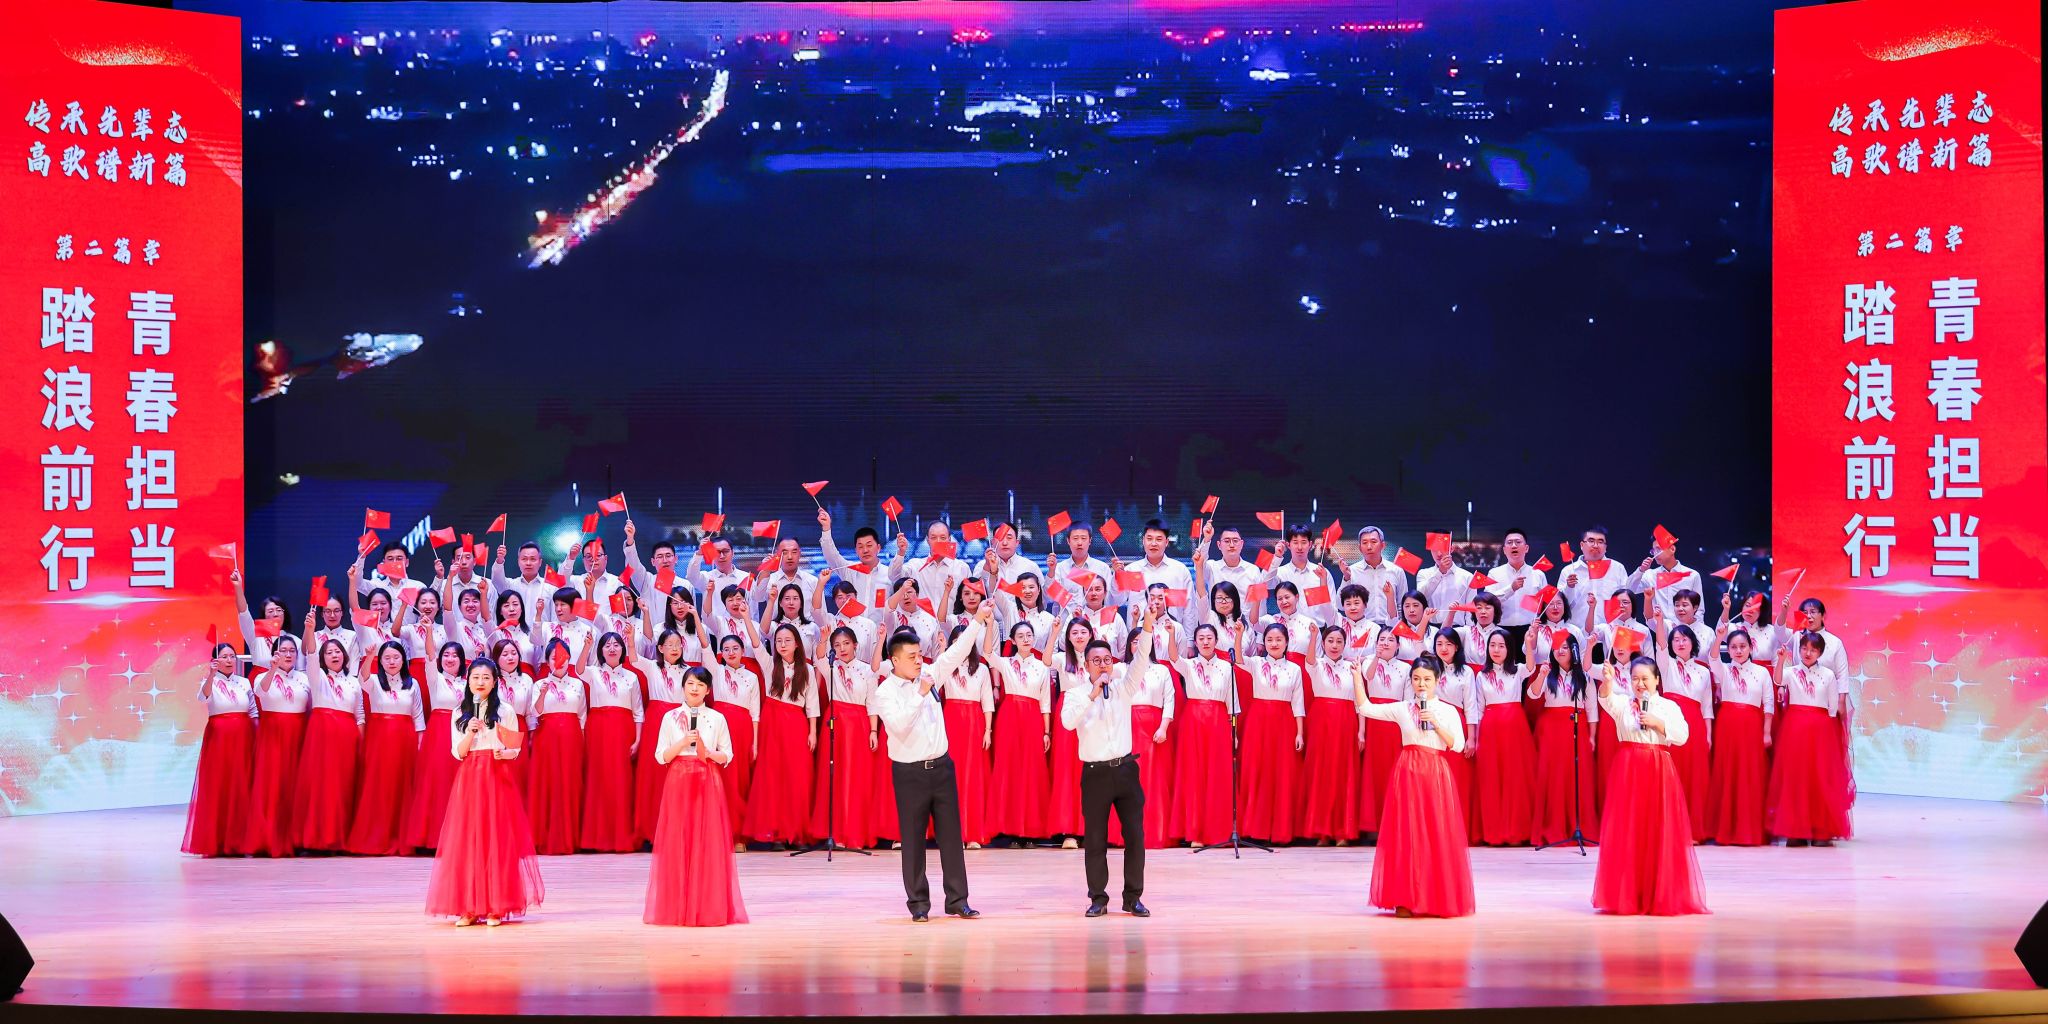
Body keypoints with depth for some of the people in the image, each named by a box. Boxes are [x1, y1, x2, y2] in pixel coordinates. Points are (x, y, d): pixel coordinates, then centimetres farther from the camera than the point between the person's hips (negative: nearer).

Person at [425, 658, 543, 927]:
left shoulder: (505, 712, 4)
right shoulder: (460, 714, 10)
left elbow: (515, 750, 6)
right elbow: (458, 752, 4)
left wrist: (504, 753, -15)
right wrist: (470, 732, -13)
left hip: (498, 779, -2)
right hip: (468, 780, 2)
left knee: (497, 839, -4)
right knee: (467, 840, -3)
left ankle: (496, 907, 0)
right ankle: (468, 907, 1)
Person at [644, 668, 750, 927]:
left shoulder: (717, 718, 6)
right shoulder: (670, 718, 5)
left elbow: (727, 756, 7)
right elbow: (661, 756, 2)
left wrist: (708, 753, -12)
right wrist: (683, 743, -13)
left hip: (708, 783, 0)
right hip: (678, 782, 0)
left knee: (709, 842, -3)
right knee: (677, 843, -3)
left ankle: (710, 906, 3)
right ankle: (678, 907, 4)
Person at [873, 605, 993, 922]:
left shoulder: (928, 675, 7)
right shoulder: (885, 692, -8)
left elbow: (955, 654, 6)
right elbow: (899, 725, -22)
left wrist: (977, 621, -1)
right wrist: (920, 694, -24)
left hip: (941, 766, 4)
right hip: (909, 772, -4)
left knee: (950, 834, 5)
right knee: (913, 838, 2)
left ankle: (957, 900, 10)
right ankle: (918, 903, 10)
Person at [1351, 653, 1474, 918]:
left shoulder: (1447, 711, 5)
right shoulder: (1401, 709, 6)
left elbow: (1457, 745, -3)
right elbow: (1364, 708, 2)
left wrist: (1435, 723, -11)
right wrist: (1357, 676, -6)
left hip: (1435, 775, -1)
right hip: (1407, 773, 1)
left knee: (1437, 837, -2)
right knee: (1406, 835, -1)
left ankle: (1438, 899, 7)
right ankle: (1407, 900, 3)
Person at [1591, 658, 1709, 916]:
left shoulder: (1669, 707, 6)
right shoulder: (1623, 703, 4)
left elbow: (1681, 735, -3)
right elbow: (1606, 699, -18)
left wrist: (1657, 723, -13)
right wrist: (1607, 682, -38)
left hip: (1659, 771, 0)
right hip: (1629, 769, 0)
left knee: (1660, 832, 0)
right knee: (1627, 832, -1)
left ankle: (1662, 894, 8)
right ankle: (1626, 895, 6)